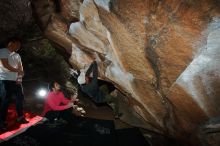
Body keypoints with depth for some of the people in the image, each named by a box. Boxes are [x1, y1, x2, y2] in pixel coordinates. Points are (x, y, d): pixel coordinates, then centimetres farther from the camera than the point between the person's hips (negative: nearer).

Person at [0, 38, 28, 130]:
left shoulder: (17, 55, 17)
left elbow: (20, 67, 11)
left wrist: (19, 77, -5)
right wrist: (18, 71, -5)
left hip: (16, 80, 7)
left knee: (20, 98, 7)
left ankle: (20, 117, 19)